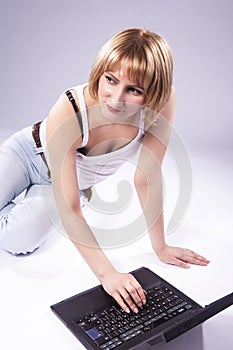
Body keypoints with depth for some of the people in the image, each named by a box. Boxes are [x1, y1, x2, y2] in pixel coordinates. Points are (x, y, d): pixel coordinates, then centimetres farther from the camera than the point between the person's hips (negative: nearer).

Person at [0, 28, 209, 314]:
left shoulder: (162, 102, -32)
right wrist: (106, 273, -41)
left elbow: (147, 178, -22)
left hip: (78, 181, 2)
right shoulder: (69, 112, -40)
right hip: (28, 154, -2)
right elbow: (69, 210, -37)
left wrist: (160, 247, -17)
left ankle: (34, 195, 19)